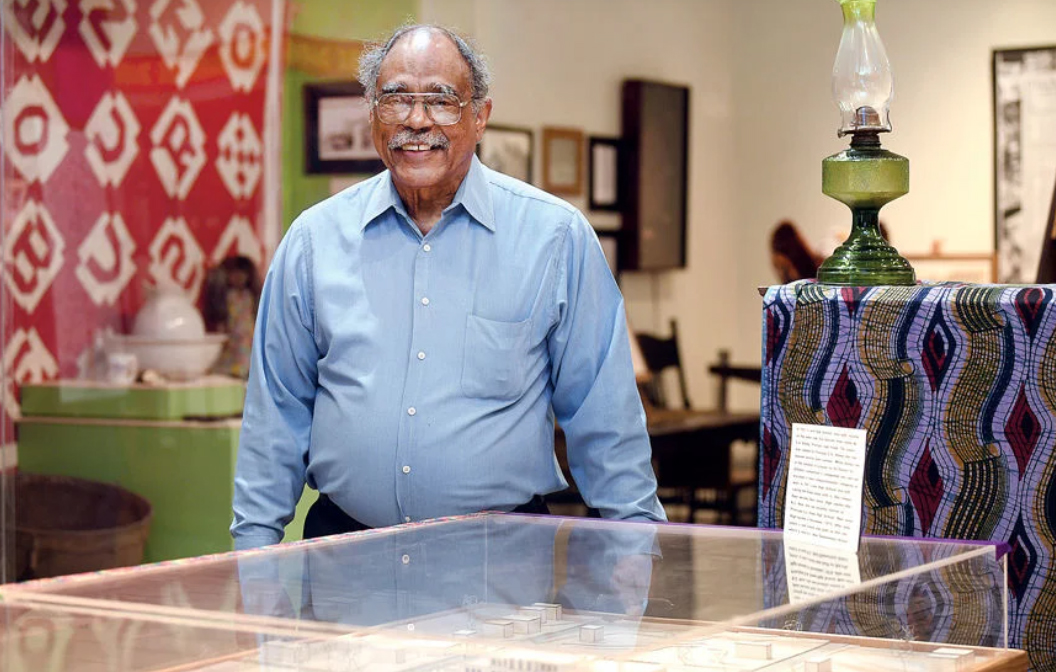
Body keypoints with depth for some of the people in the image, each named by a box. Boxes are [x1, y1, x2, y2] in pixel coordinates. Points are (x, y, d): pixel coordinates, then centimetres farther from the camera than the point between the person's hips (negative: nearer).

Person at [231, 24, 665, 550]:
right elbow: (276, 413, 12)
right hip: (344, 541, 1)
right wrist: (255, 553, 8)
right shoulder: (314, 239, 6)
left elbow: (604, 417, 3)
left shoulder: (556, 236, 0)